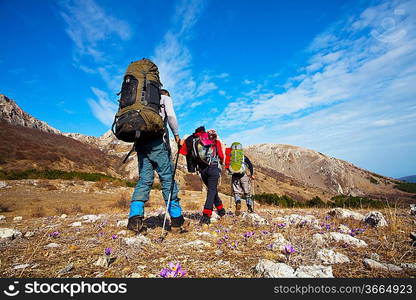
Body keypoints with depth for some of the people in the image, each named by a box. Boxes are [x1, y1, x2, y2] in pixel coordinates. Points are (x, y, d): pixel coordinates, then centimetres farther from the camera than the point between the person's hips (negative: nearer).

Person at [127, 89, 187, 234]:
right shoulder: (166, 98, 15)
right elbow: (170, 115, -5)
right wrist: (176, 134, 3)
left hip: (140, 141, 6)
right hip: (156, 141, -6)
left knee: (144, 179, 3)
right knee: (168, 177, -4)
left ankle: (135, 218, -8)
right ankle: (176, 219, -4)